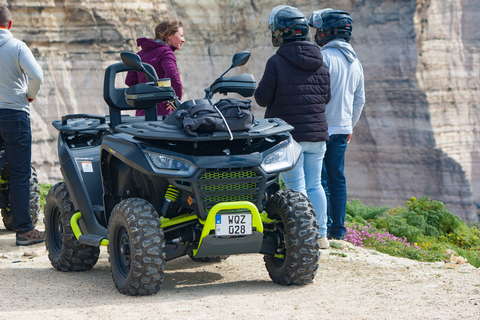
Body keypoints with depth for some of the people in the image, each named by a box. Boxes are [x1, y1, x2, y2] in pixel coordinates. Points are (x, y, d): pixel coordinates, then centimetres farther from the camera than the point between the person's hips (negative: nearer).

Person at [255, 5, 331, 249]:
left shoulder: (277, 62, -11)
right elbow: (326, 97, 13)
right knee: (314, 185, 13)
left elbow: (262, 98, -9)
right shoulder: (320, 64, 7)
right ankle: (321, 235, 15)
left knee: (296, 187, -2)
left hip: (289, 133, -5)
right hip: (317, 132, 6)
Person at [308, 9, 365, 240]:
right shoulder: (355, 62, 13)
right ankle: (338, 229, 13)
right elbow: (359, 100, 19)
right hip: (342, 129, 8)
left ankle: (324, 228, -5)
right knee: (337, 179, 11)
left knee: (319, 179, -4)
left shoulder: (324, 57, -13)